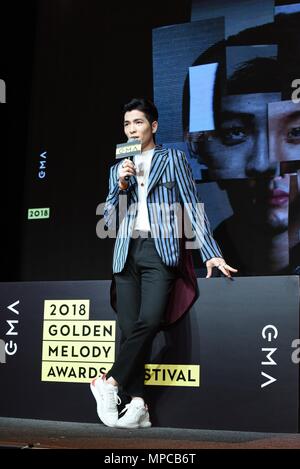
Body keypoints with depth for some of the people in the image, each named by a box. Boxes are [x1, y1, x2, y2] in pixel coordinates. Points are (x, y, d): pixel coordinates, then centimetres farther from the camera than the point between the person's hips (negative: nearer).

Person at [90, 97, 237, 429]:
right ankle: (138, 405, 0)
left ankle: (109, 381, -7)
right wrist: (121, 185, -1)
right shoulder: (118, 169, 20)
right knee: (129, 329, -4)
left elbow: (192, 206, 5)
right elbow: (108, 218, 15)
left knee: (149, 321, -22)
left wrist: (210, 252, -3)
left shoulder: (172, 159, 11)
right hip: (126, 253, 4)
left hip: (160, 251, -3)